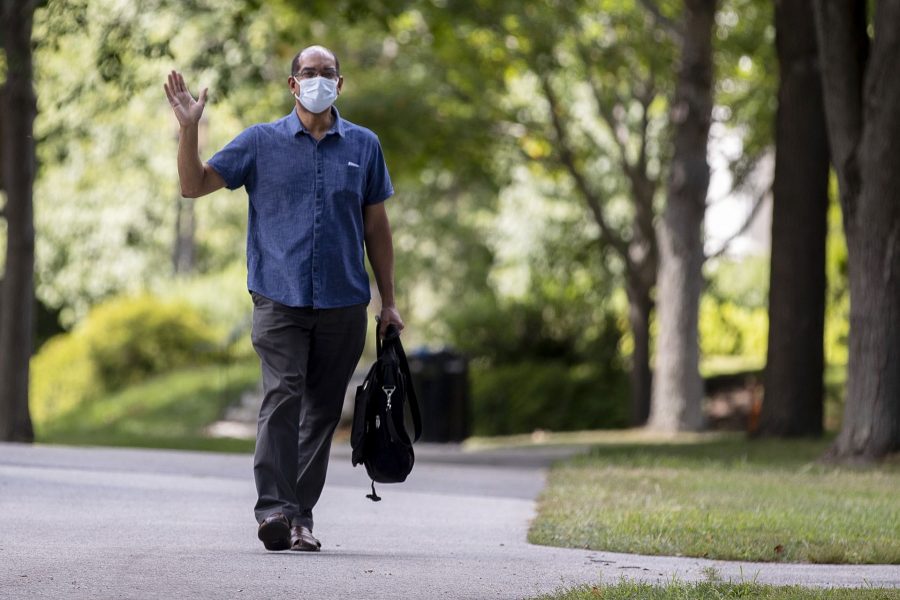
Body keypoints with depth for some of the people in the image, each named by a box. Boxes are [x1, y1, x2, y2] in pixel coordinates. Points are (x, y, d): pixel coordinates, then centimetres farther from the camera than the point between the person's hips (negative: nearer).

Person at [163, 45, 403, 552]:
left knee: (323, 410, 5)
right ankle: (274, 508, -23)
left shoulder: (363, 146, 9)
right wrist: (189, 128, -11)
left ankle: (302, 516, 12)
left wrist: (389, 301, 11)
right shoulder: (261, 142, 5)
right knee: (282, 396, -18)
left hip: (343, 302, 2)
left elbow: (376, 227, 14)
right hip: (280, 297, -2)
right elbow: (194, 185, 3)